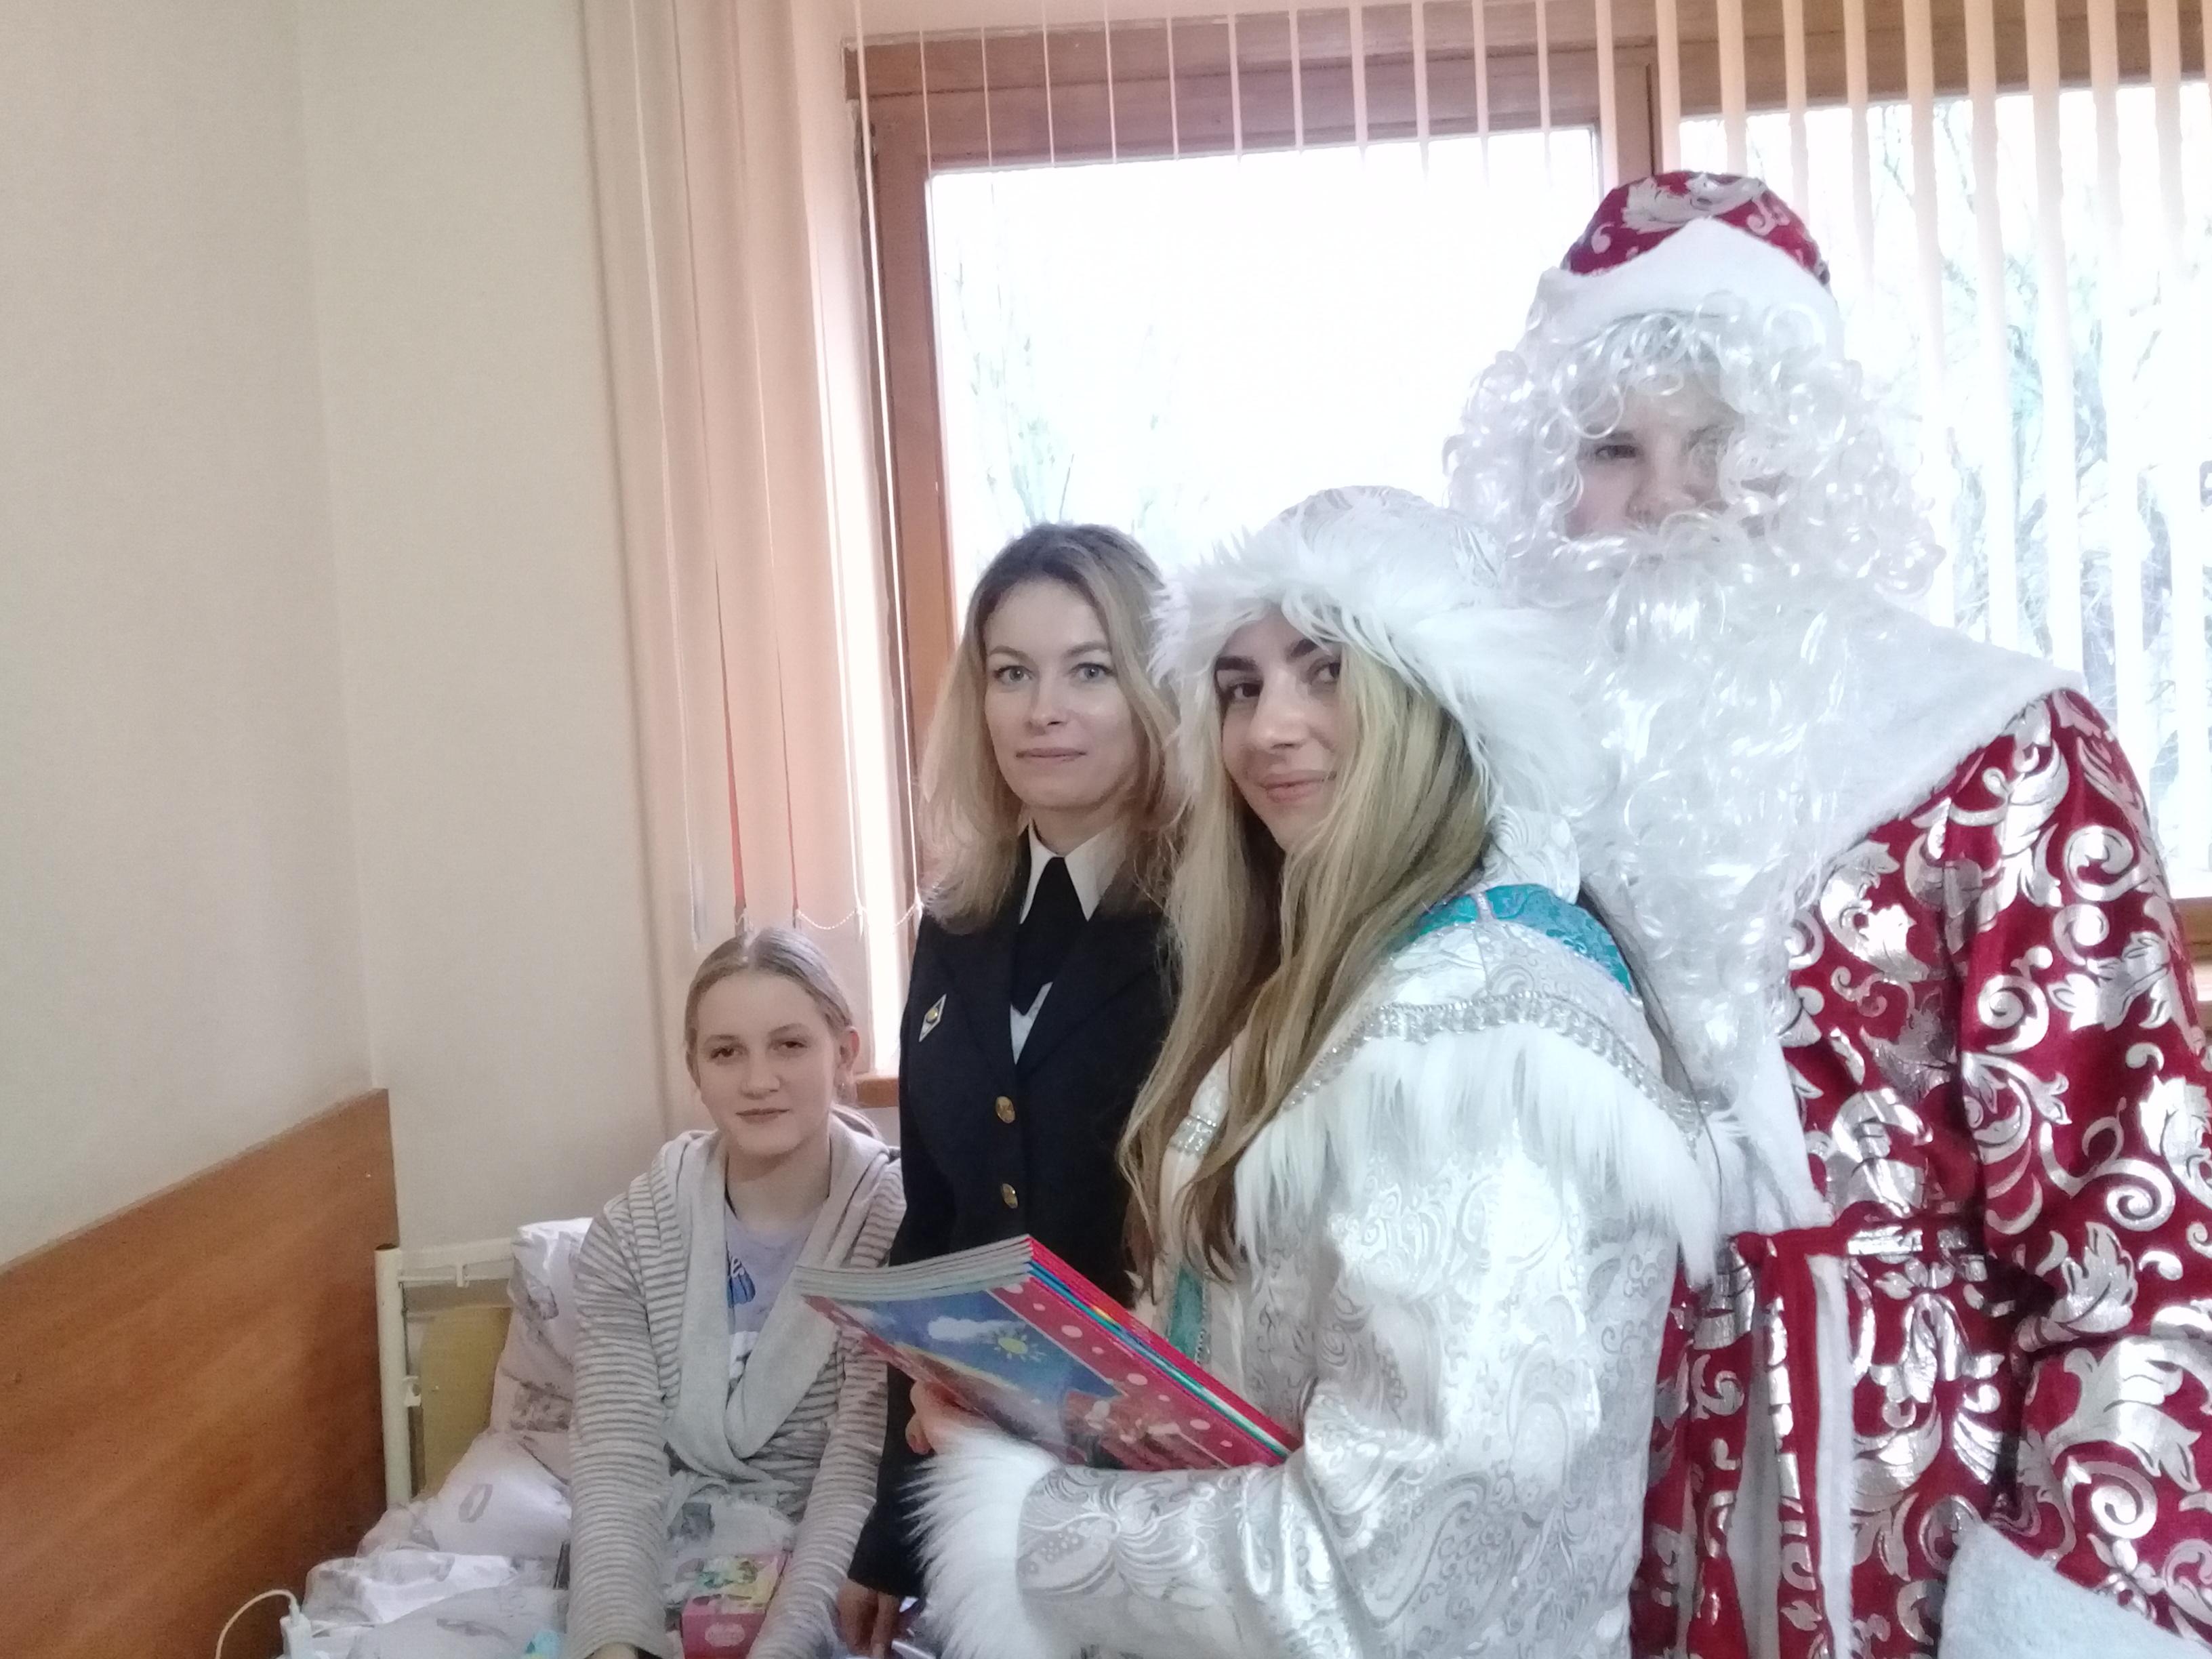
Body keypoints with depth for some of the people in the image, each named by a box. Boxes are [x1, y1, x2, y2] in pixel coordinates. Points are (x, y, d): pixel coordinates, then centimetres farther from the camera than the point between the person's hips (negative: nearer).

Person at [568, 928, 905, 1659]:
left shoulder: (898, 1227, -9)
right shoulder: (630, 1235, -1)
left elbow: (860, 1475, -16)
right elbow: (617, 1465, -10)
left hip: (832, 1580, -2)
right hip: (665, 1576, 2)